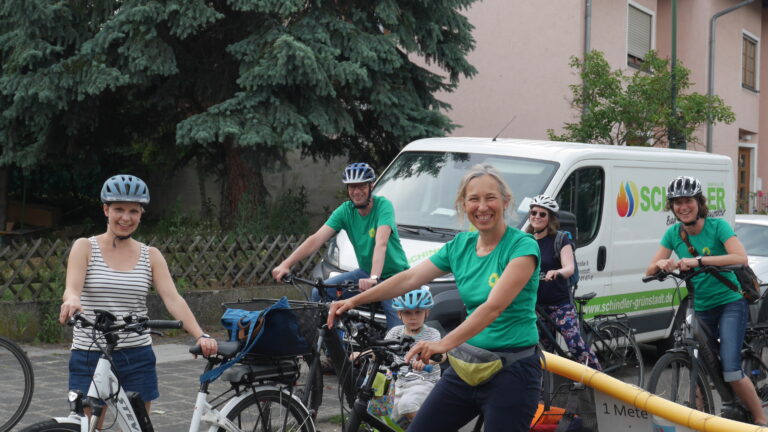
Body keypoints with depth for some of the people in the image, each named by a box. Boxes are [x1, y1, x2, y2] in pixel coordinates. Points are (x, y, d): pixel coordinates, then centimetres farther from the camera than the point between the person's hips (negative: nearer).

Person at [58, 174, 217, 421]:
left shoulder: (150, 255, 6)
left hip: (137, 358, 2)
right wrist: (72, 300, -41)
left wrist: (200, 336, -22)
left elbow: (173, 299, -5)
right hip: (90, 357, -2)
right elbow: (71, 288, -16)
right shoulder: (85, 247, 1)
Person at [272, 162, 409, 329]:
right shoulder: (345, 211, -5)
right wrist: (286, 264, -25)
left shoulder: (383, 205, -18)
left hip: (394, 274, -5)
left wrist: (373, 278, -49)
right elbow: (317, 239, -13)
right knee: (319, 293, -10)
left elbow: (381, 243, -33)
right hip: (365, 272, 5)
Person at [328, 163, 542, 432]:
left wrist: (444, 344, -35)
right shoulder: (460, 245, 7)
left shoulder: (522, 246, -13)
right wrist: (355, 301, -3)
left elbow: (494, 306, -24)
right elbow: (409, 278, 6)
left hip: (513, 371, -6)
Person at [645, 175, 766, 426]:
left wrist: (699, 260, -35)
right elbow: (650, 270, -1)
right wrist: (661, 264, -25)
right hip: (701, 309, 5)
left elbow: (741, 258, -27)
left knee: (731, 372, -16)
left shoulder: (717, 226, -12)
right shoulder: (673, 234, 0)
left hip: (730, 304, -4)